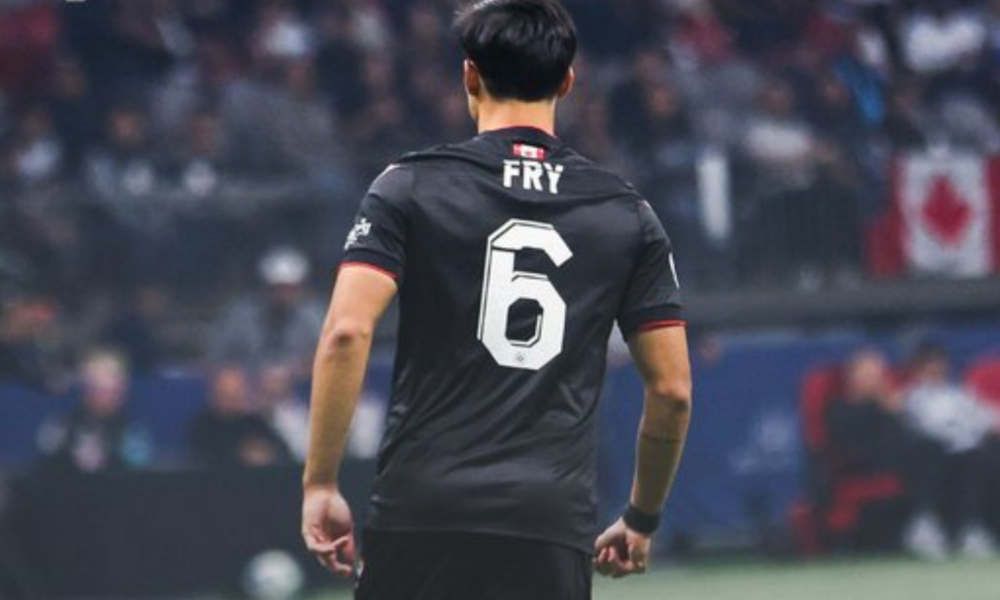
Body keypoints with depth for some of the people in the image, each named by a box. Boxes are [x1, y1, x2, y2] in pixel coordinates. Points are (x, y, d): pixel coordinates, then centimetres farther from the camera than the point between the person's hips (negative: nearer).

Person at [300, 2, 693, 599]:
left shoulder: (411, 187, 3)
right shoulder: (628, 215, 10)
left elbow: (346, 333, -9)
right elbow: (673, 388, 10)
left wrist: (320, 483, -3)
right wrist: (642, 519, 24)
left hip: (421, 511, -1)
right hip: (555, 528, 1)